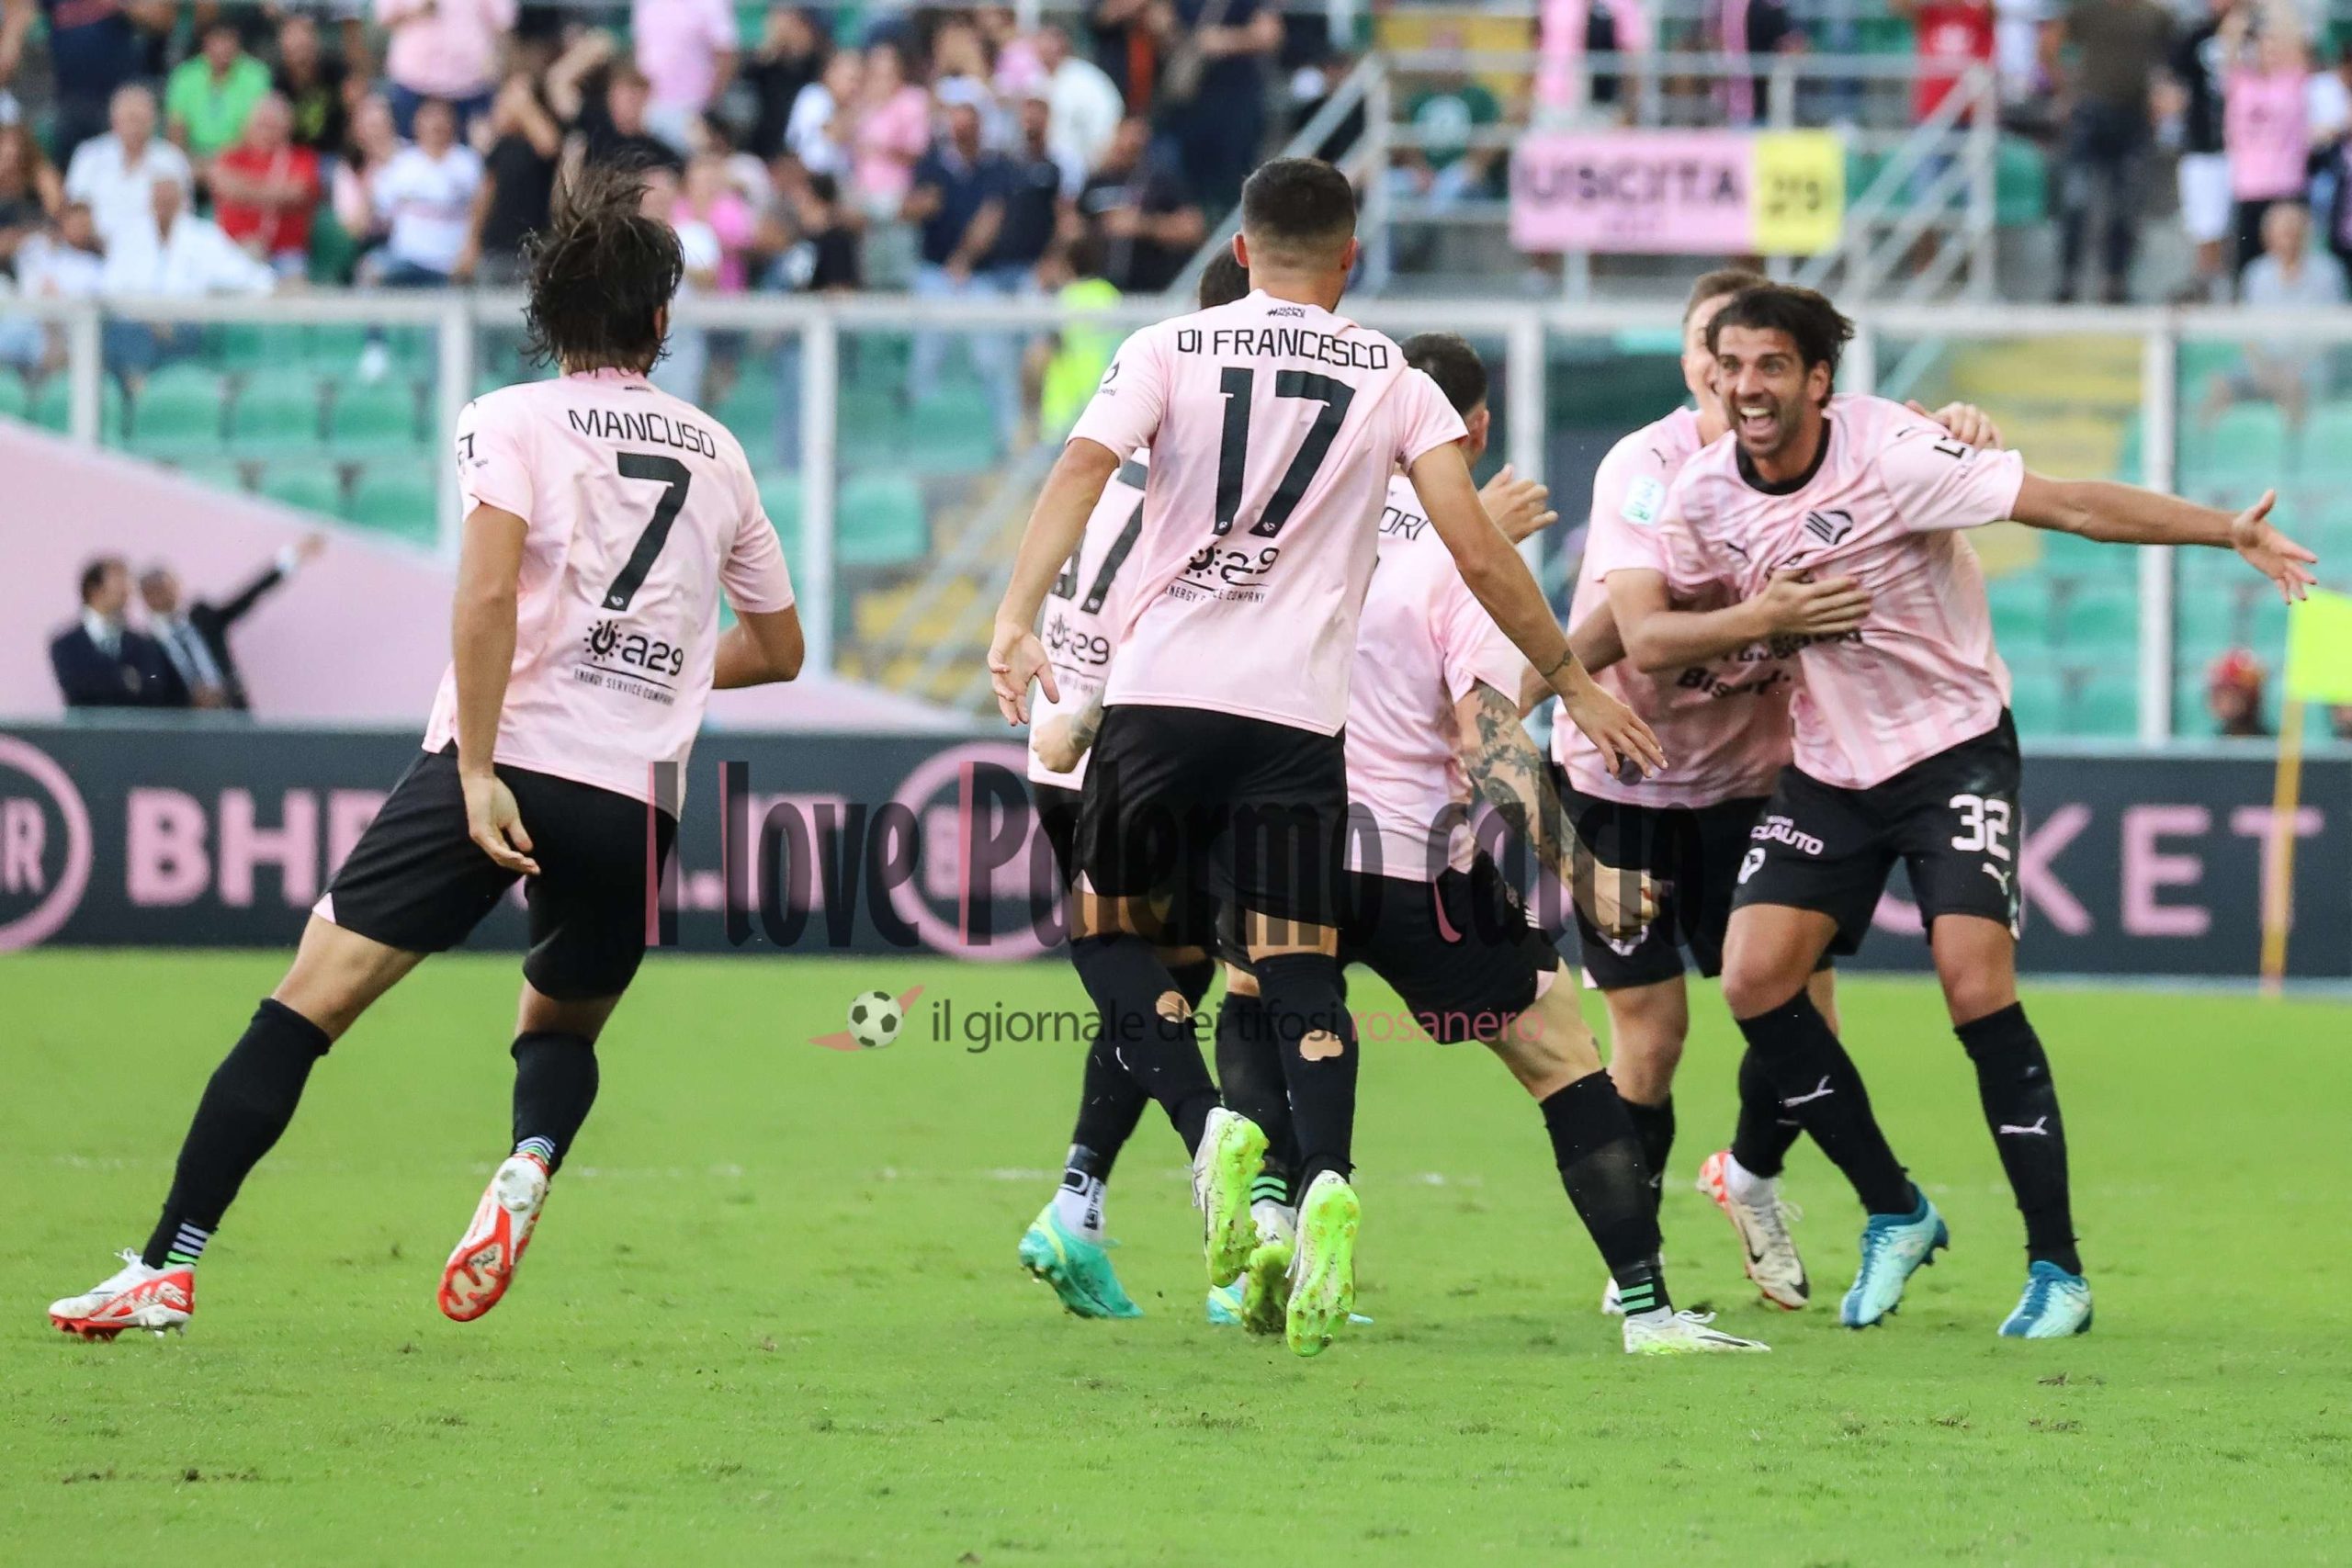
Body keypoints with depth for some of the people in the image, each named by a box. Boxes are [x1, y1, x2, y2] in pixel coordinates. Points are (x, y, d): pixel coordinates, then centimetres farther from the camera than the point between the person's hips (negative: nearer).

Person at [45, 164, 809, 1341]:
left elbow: (488, 594, -12)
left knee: (303, 1006, -2)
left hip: (505, 765, -4)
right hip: (639, 799, 4)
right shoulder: (716, 454, 16)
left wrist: (478, 775, -15)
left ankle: (167, 1266, -11)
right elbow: (778, 647, 25)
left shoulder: (510, 421, 4)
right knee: (560, 1030, 25)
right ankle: (529, 1167, -9)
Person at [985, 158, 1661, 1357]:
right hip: (1297, 714, 1)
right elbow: (1479, 555, 3)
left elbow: (1081, 473, -10)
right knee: (1298, 976, 4)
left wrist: (1015, 620, -19)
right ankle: (1326, 1182, -22)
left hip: (1161, 695, -1)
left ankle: (1212, 1128, -7)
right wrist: (1572, 682, 14)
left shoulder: (1169, 350, 7)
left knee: (1105, 923, 17)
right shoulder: (1395, 383, 8)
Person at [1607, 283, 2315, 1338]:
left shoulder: (1889, 454, -21)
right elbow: (1644, 637, 2)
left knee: (1976, 986, -18)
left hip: (1954, 747, -5)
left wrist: (2229, 531, -31)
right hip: (1827, 767, 5)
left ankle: (2056, 1269, -8)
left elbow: (2068, 504, -25)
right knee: (1754, 979, -9)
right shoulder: (1703, 492, -5)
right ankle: (1894, 1214, 10)